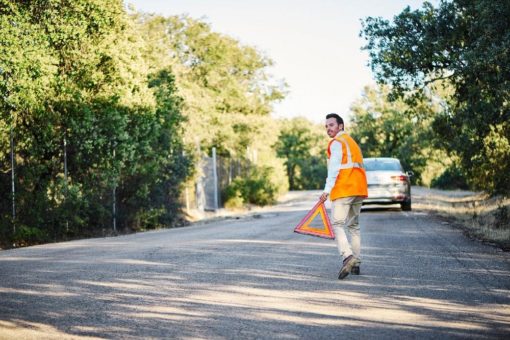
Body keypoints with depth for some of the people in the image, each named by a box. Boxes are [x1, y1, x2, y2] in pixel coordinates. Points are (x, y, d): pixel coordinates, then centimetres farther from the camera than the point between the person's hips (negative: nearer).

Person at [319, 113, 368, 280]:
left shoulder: (337, 142, -3)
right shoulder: (352, 142, 25)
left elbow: (334, 167, -13)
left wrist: (327, 189, -18)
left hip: (343, 189, -9)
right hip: (359, 189, 9)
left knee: (337, 224, -12)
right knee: (354, 225, 15)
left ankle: (348, 256, -31)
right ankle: (356, 263, 16)